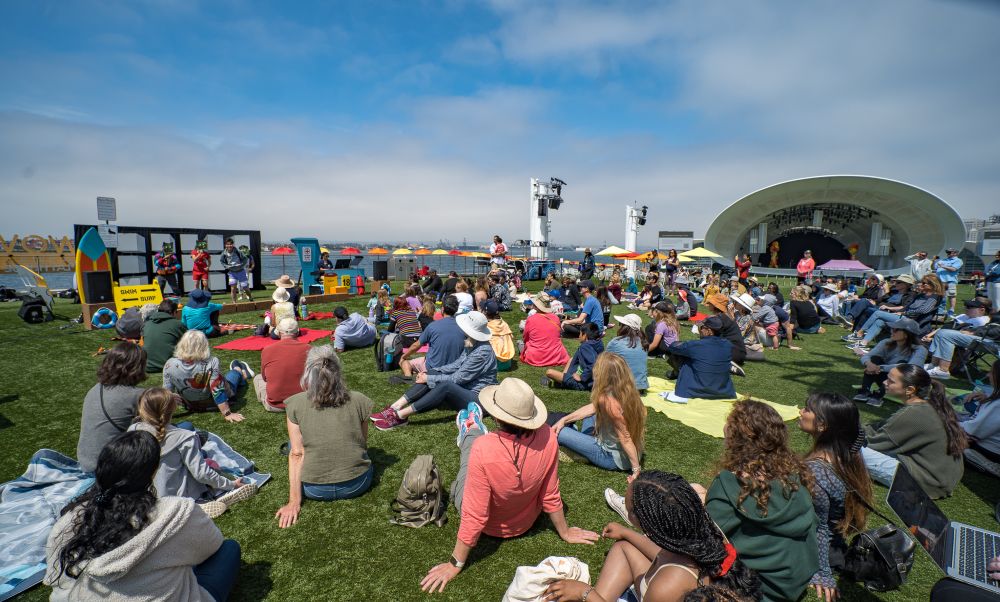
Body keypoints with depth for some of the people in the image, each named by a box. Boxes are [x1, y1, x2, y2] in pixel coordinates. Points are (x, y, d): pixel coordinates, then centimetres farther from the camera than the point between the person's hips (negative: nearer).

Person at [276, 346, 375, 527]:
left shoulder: (295, 404, -7)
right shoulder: (359, 400, -6)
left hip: (315, 490, 0)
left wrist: (294, 502, -5)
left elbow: (296, 454, -9)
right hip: (357, 485, 0)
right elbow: (364, 444, 3)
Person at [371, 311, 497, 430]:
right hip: (465, 389, 9)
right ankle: (395, 407, -15)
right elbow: (457, 365, 8)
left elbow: (457, 378, -22)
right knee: (431, 375, -7)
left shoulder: (482, 352, -25)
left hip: (478, 398, -9)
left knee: (446, 386, -35)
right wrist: (430, 373, -1)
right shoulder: (472, 344, 3)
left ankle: (401, 415, -29)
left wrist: (429, 379, -14)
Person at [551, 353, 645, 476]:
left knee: (560, 433, -4)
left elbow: (625, 438, -28)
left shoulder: (608, 401, -33)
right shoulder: (627, 391, -7)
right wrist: (564, 420, 1)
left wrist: (636, 469, -20)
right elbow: (593, 407, 1)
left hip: (615, 458, -8)